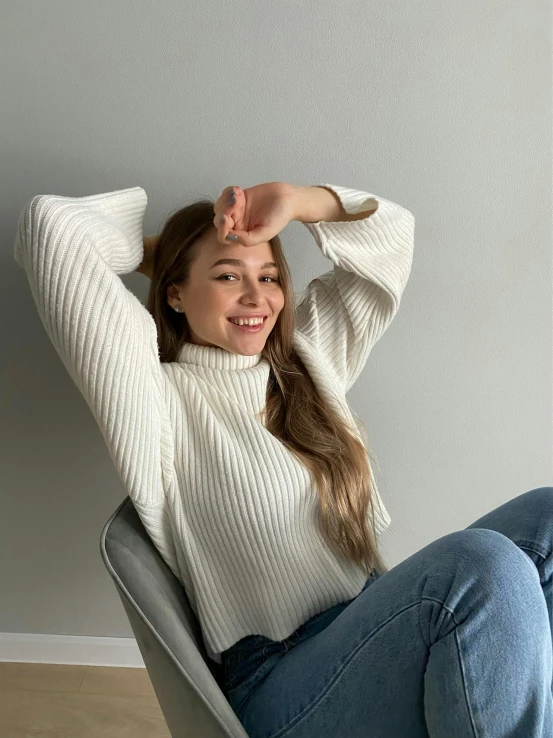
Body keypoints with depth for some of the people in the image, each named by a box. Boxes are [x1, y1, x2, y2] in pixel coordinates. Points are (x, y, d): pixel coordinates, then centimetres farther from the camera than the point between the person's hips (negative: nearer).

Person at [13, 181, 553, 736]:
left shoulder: (305, 359, 13)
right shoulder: (161, 396, -6)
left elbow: (389, 231, 18)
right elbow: (50, 227, -14)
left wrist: (292, 200, 3)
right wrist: (148, 249, 6)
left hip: (383, 635, 8)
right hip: (280, 677, -7)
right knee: (484, 565, -31)